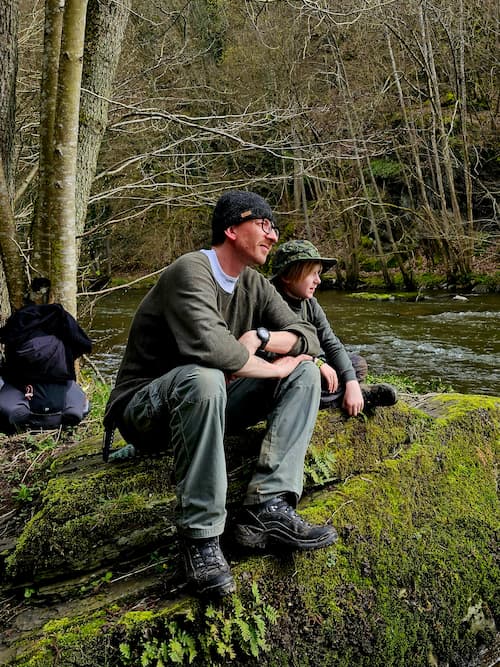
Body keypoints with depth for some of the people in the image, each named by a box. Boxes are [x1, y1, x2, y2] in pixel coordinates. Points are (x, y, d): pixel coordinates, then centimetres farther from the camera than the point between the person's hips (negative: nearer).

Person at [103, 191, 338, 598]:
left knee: (305, 374, -5)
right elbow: (210, 345, -37)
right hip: (145, 409, -8)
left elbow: (309, 338, 3)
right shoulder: (191, 272, -20)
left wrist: (260, 337, -17)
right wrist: (275, 368, -22)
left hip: (204, 405, 8)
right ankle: (200, 535, -27)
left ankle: (267, 508, -21)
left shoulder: (254, 285, 7)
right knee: (202, 377, -40)